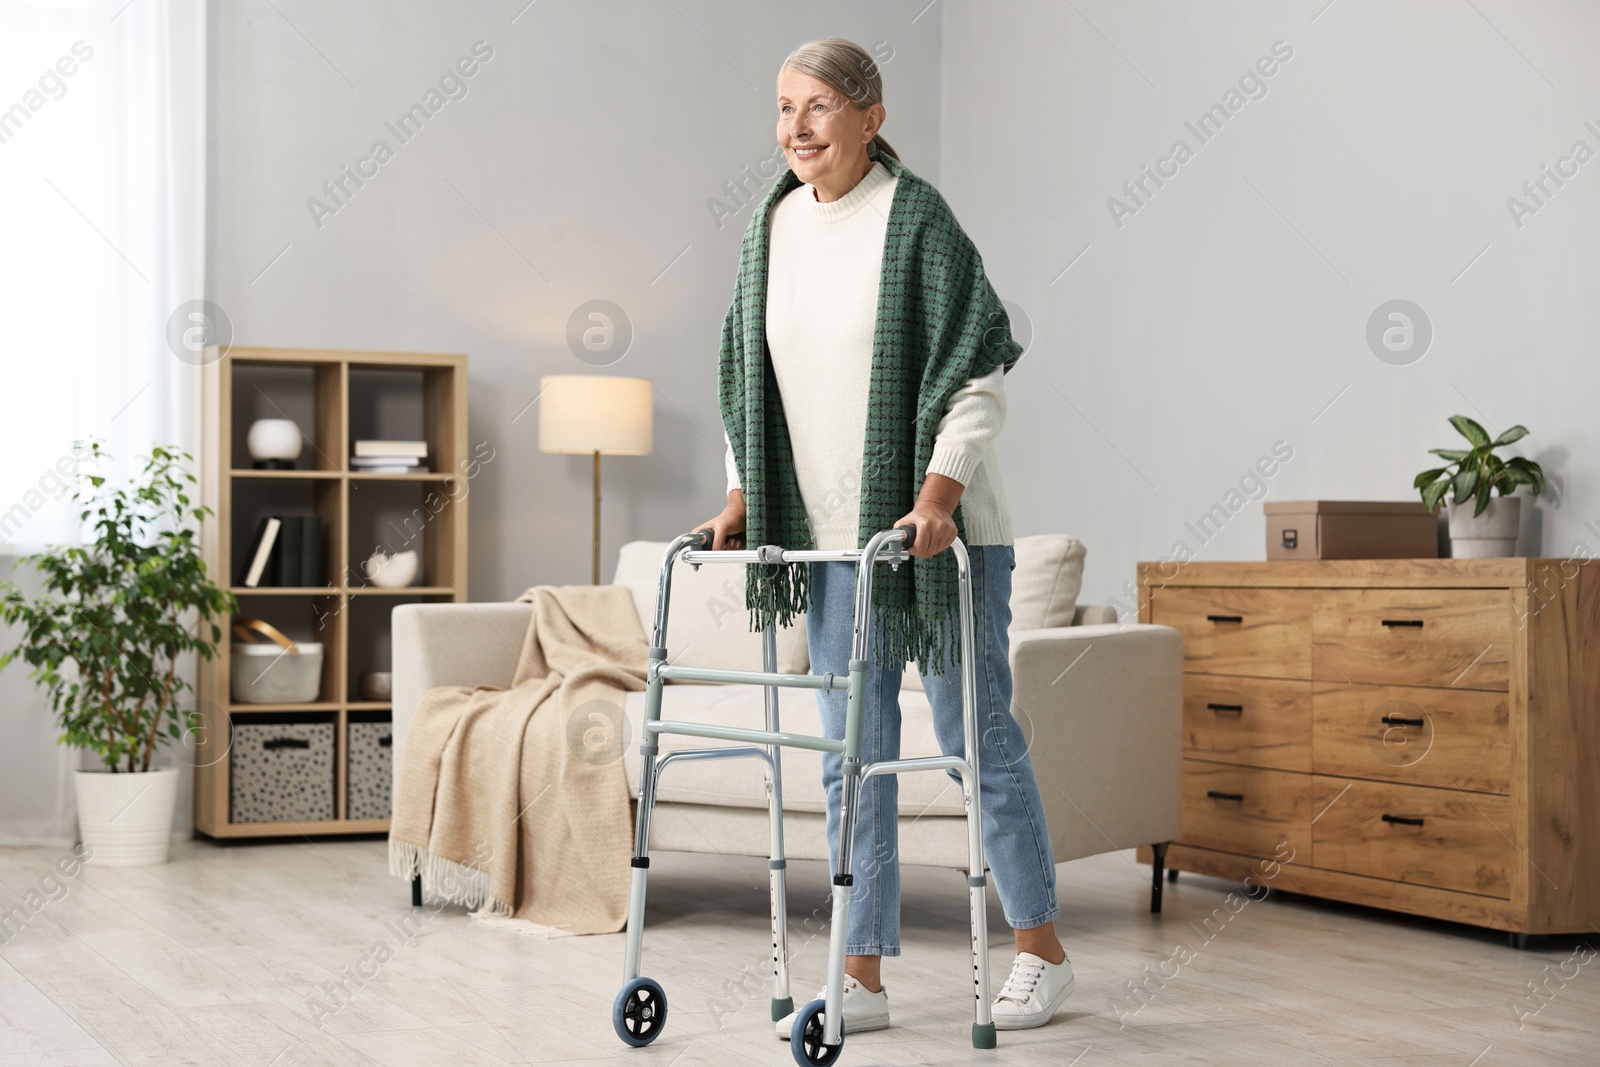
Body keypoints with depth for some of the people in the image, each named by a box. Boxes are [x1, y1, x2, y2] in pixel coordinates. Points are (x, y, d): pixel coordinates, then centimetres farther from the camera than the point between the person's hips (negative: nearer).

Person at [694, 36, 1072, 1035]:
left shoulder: (916, 216, -11)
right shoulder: (774, 224, 7)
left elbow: (980, 376, -14)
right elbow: (754, 375, 15)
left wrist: (937, 494, -24)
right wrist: (740, 500, 8)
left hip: (941, 528, -6)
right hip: (833, 536, 6)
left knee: (978, 736, 2)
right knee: (853, 754, 7)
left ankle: (1043, 953, 19)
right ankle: (863, 978, 15)